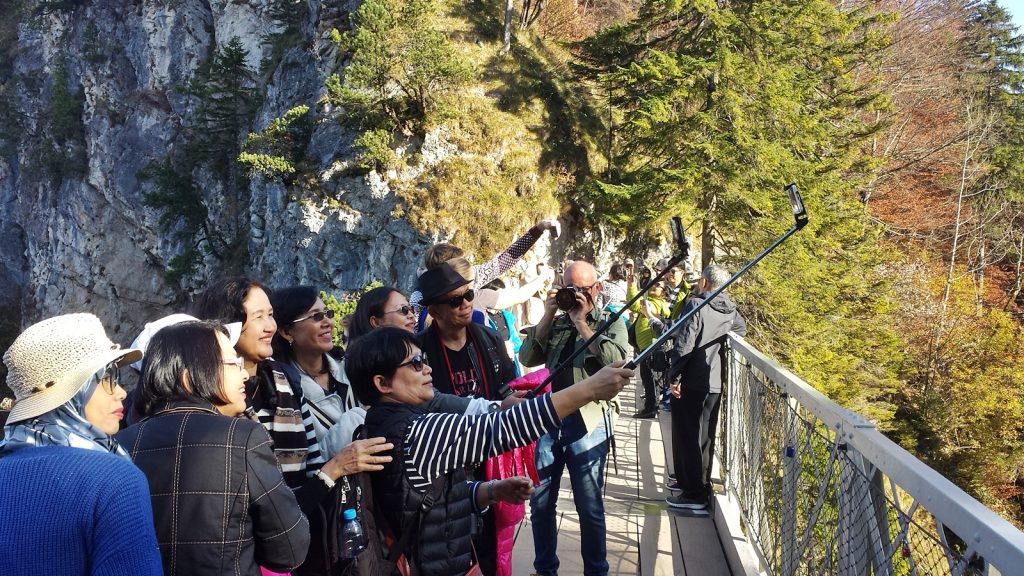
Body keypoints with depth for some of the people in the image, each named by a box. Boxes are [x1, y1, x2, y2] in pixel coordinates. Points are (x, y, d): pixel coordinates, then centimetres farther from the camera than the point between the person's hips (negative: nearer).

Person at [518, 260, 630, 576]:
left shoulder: (612, 323, 3)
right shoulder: (555, 322, 12)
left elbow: (615, 361, -16)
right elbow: (526, 358, 1)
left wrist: (581, 323, -12)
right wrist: (548, 316, -5)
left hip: (588, 423, -3)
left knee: (590, 507, 7)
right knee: (540, 503, 11)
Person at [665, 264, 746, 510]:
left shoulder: (697, 304, -15)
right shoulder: (730, 310, 6)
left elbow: (684, 344, -20)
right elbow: (741, 328, 28)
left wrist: (674, 377, -14)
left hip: (692, 382, -7)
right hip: (715, 382, 7)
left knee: (688, 436, 0)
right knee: (704, 436, 17)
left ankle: (695, 494, 3)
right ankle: (685, 478, 31)